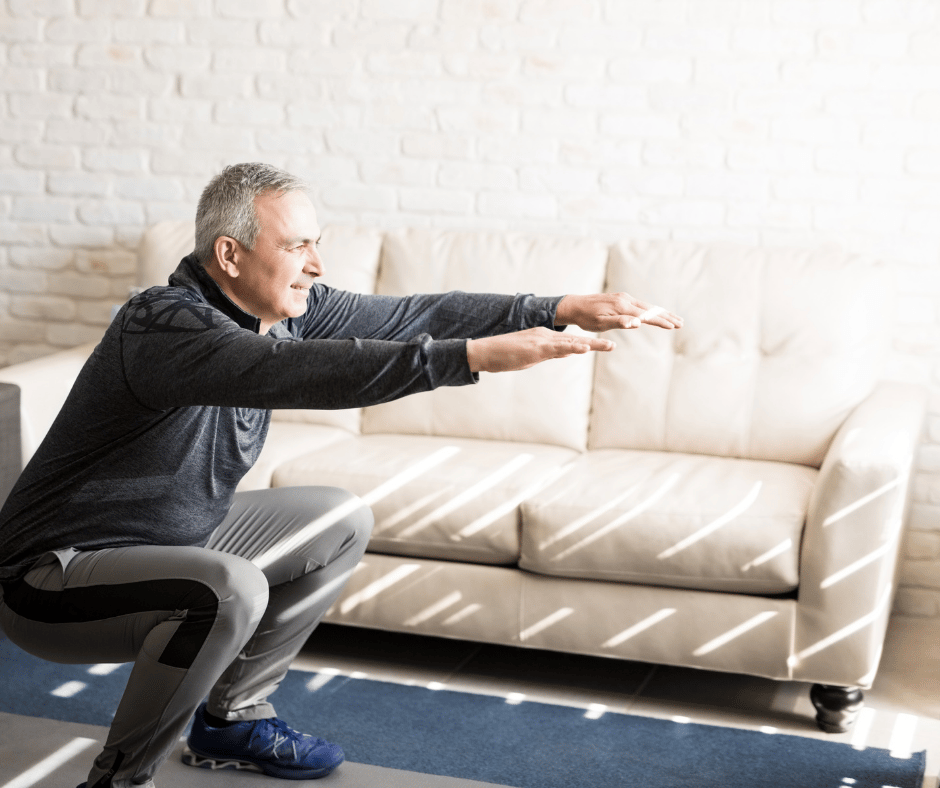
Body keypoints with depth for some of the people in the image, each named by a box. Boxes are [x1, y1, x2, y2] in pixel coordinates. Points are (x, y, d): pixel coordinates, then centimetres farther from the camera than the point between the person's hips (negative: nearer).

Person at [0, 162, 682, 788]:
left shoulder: (289, 307, -3)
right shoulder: (165, 325, -29)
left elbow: (413, 314, -4)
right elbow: (297, 371, -44)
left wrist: (562, 311, -13)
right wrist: (474, 356, -48)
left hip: (175, 536, 9)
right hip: (55, 578, -9)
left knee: (342, 522, 9)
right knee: (231, 588, -35)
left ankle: (231, 716, 18)